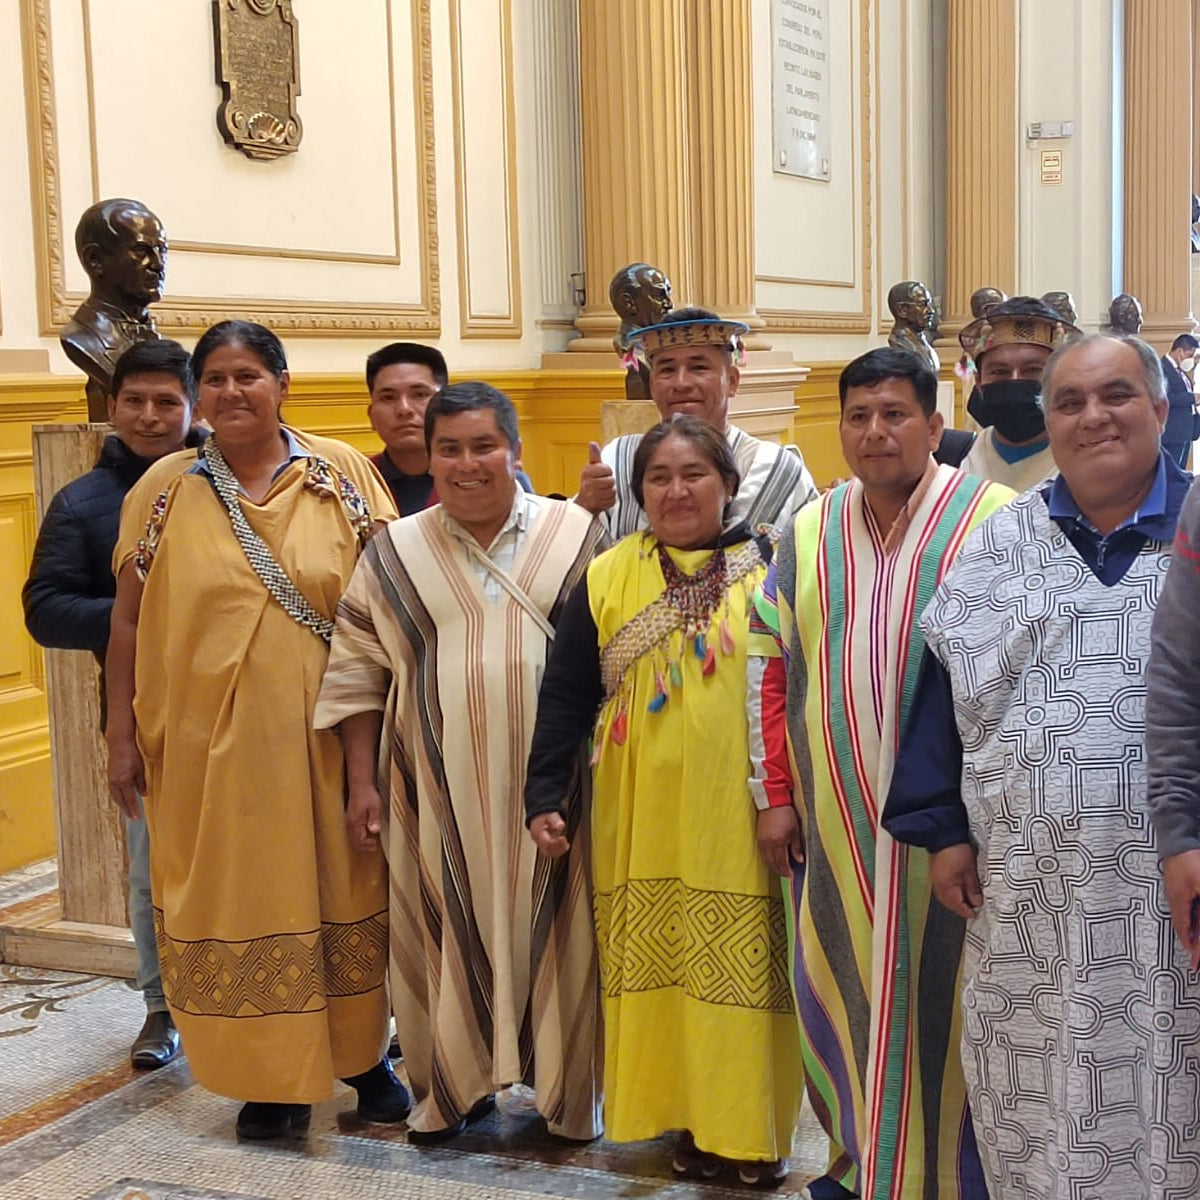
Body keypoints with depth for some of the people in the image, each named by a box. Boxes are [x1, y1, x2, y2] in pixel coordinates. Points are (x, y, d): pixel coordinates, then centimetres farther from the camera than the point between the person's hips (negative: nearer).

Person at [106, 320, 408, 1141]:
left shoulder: (342, 472, -1)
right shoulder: (167, 487, 0)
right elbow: (128, 621, 3)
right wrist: (122, 736, 0)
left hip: (324, 730, 0)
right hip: (209, 735, 0)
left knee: (344, 889, 10)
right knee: (240, 896, 7)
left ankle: (362, 1055, 27)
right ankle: (271, 1077, 22)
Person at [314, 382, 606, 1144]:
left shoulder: (576, 536, 1)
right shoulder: (395, 553, 4)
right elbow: (357, 674, 6)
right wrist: (363, 783, 1)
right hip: (436, 789, 1)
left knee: (555, 931, 6)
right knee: (447, 934, 7)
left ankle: (568, 1089, 22)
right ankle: (454, 1088, 23)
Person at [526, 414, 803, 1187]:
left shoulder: (770, 569, 1)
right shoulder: (606, 578, 6)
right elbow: (566, 696, 6)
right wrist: (546, 797, 0)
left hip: (744, 813, -1)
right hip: (643, 819, 2)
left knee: (746, 967, 1)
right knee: (660, 963, 4)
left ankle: (756, 1129, 15)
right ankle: (687, 1121, 18)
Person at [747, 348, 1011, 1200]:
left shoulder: (994, 520, -6)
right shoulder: (810, 532, 7)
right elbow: (771, 668, 8)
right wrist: (775, 796, 4)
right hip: (831, 818, 4)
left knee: (934, 992, 3)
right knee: (836, 984, 11)